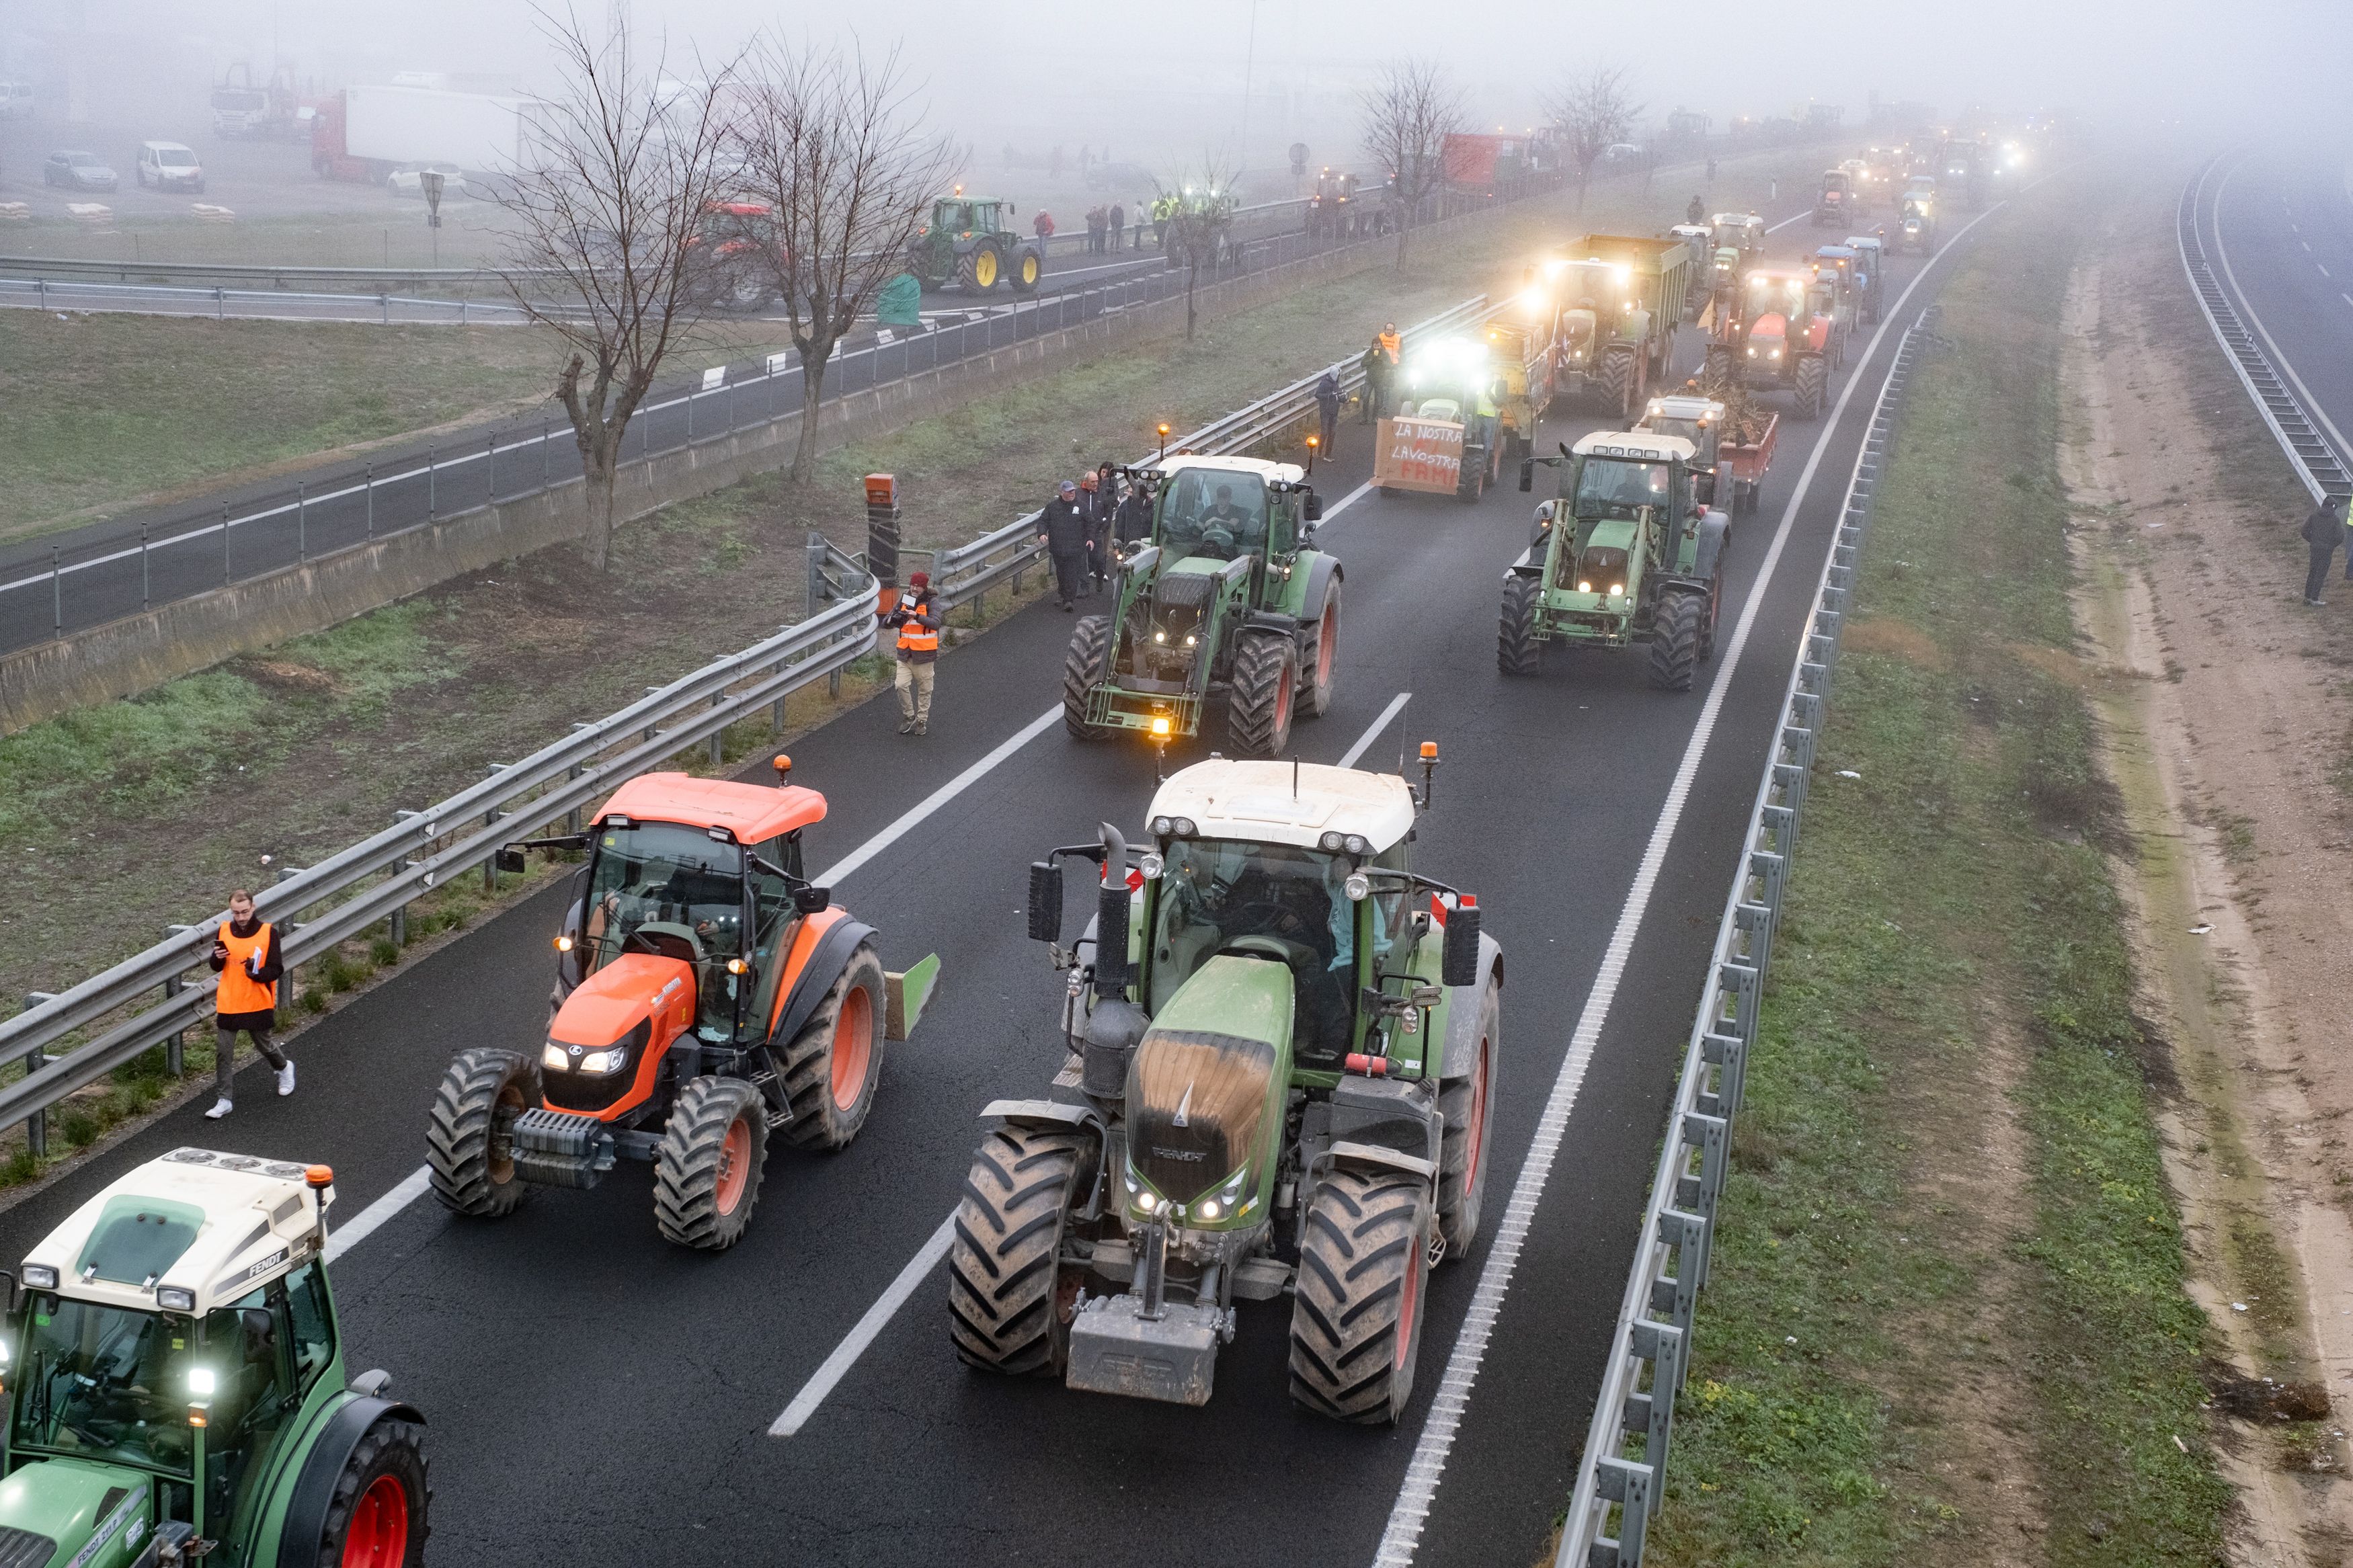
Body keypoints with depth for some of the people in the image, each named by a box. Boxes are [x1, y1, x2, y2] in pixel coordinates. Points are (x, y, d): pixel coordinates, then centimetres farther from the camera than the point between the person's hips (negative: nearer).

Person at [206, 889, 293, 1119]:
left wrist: (258, 973, -29)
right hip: (228, 1004, 3)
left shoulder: (268, 932, -9)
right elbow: (216, 968, 9)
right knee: (223, 1052, 0)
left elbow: (277, 968, -9)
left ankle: (284, 1068, 45)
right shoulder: (224, 930, 1)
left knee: (264, 1046, 14)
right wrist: (218, 958, -15)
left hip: (258, 1004, -3)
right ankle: (225, 1100, 6)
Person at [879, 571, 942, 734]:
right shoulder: (904, 599, 5)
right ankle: (909, 716, 9)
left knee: (924, 690, 6)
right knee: (901, 685, -9)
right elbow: (886, 621, 5)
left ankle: (922, 721, 19)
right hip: (905, 652, 3)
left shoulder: (932, 602, -7)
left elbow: (935, 623, -23)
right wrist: (892, 620, -19)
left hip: (924, 653, -3)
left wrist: (917, 616, -35)